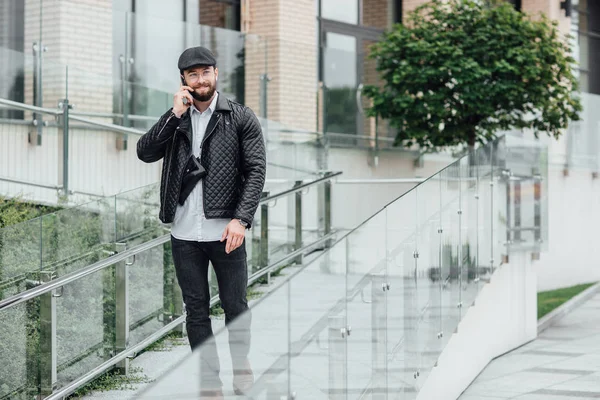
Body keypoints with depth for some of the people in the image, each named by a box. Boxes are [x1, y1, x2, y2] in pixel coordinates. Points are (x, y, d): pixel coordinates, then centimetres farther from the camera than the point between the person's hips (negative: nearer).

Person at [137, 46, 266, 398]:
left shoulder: (241, 118, -1)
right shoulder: (176, 120, 11)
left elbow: (256, 170, -6)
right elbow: (145, 152, -2)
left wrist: (241, 219, -17)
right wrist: (175, 114, -10)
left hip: (225, 231, -3)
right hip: (184, 234, 3)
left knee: (235, 306, 8)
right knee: (196, 310, 9)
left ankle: (242, 368, 27)